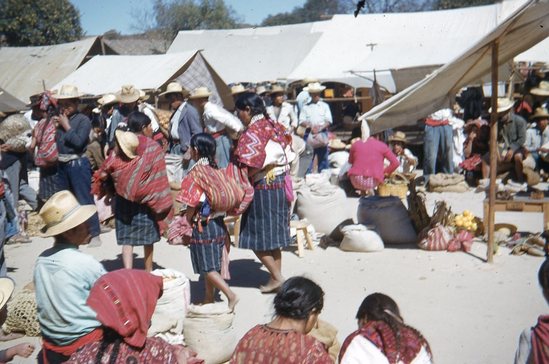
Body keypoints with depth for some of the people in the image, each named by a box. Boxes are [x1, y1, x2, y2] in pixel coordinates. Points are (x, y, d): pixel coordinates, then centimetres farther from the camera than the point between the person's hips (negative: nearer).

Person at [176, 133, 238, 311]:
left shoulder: (197, 171, -16)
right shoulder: (215, 168, 4)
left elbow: (193, 203, -17)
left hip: (203, 224, -8)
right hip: (218, 221, 8)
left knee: (207, 267, 0)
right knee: (211, 264, 17)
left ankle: (231, 295, -8)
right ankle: (209, 298, 26)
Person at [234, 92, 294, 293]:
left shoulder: (253, 131, -15)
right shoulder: (273, 126, 10)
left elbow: (249, 167, -18)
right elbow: (287, 156, 12)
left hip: (263, 188, -9)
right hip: (279, 184, 9)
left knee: (258, 239, 3)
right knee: (271, 235, 15)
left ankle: (276, 277, 6)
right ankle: (277, 275, 20)